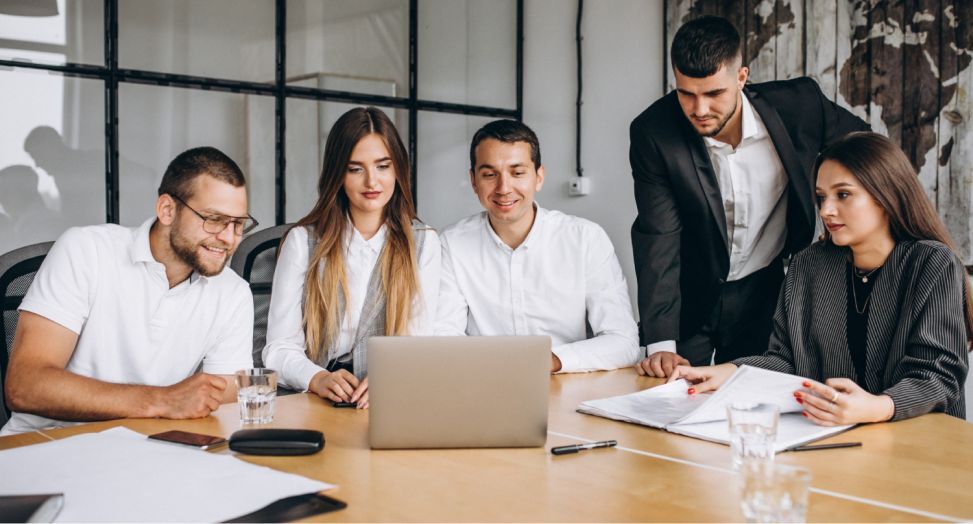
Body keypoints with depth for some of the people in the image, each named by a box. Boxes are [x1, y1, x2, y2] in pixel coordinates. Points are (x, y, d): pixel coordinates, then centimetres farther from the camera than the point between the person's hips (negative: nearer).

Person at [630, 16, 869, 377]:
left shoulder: (799, 104, -16)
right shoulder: (653, 132, -19)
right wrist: (660, 344, -29)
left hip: (767, 293, 1)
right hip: (689, 300, -1)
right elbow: (659, 238, -22)